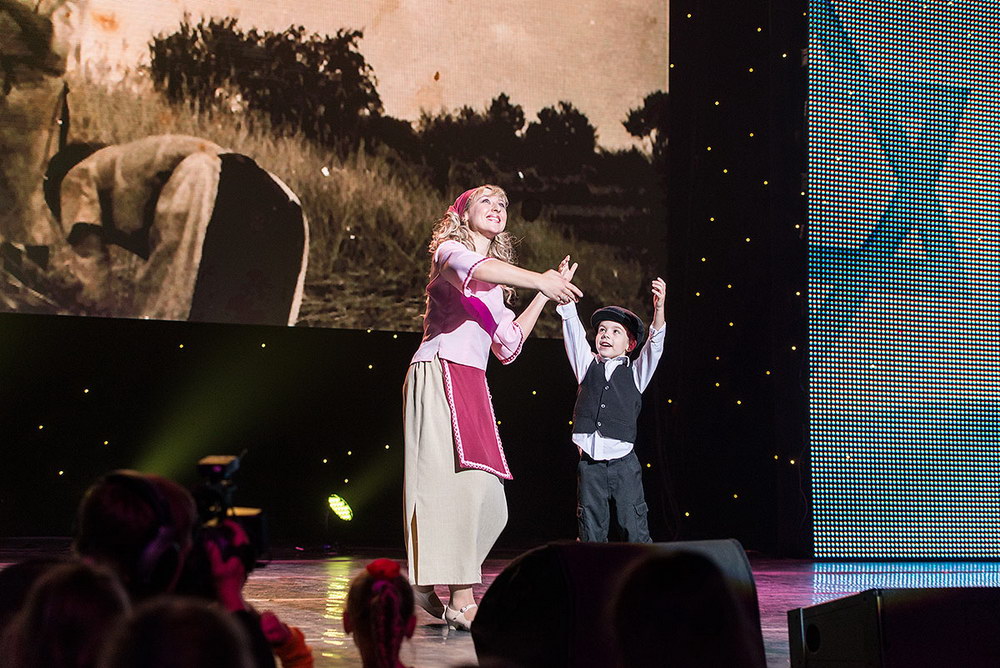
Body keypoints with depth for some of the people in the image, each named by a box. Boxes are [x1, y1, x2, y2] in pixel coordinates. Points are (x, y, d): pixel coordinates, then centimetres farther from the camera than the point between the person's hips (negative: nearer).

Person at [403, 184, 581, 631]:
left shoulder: (494, 288, 28)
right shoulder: (450, 250, 4)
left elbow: (508, 345, 24)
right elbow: (472, 268, -22)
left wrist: (542, 297, 21)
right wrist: (538, 280, -36)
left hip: (472, 385, 8)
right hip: (440, 372, -8)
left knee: (488, 501, 0)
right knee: (457, 480, -18)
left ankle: (433, 584, 7)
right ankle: (461, 601, -22)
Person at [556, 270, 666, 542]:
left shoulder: (635, 373, 8)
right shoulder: (588, 366, 12)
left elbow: (655, 344, -6)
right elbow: (573, 328, 5)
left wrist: (659, 309, -24)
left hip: (623, 461, -2)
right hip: (589, 461, 2)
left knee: (635, 528, -3)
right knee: (591, 531, 3)